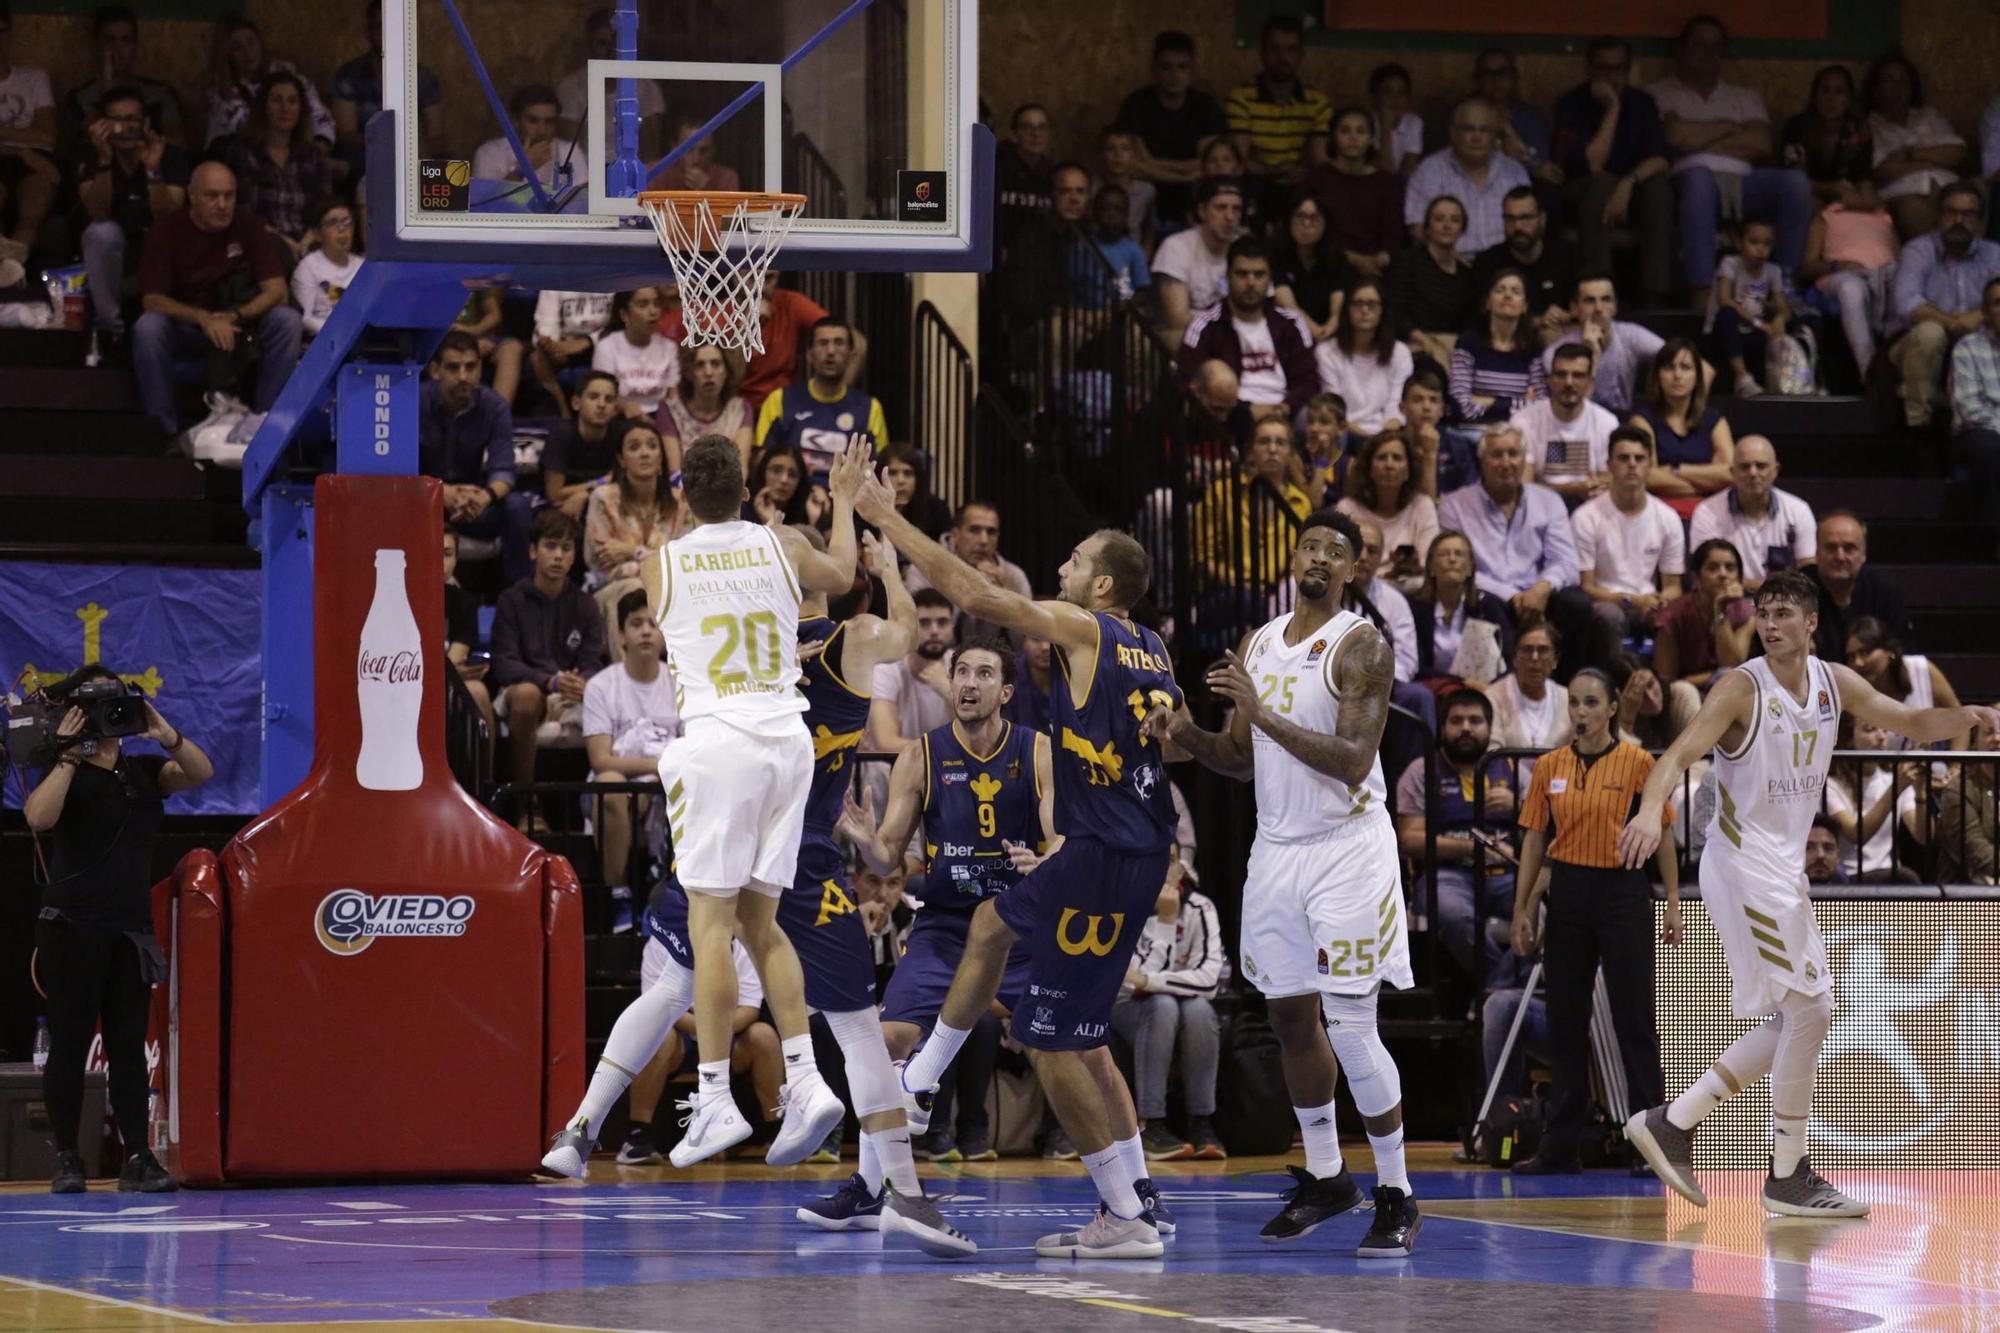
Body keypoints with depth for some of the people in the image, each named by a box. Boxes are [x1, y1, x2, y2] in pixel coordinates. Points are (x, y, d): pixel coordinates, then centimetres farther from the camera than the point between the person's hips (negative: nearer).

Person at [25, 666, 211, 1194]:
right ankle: (67, 1159, 4)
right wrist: (69, 755, -20)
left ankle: (138, 1158, 0)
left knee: (128, 1043, 2)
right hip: (73, 927, -4)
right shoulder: (65, 773, -2)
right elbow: (38, 817, -22)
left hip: (131, 927, 4)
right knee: (70, 1042, -1)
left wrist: (165, 735, -18)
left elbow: (200, 773, -3)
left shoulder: (143, 771, 11)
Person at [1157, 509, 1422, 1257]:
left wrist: (1264, 714, -26)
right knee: (1291, 1020, 12)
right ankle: (1325, 1179, 26)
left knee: (1351, 1030, -10)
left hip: (1347, 850, -7)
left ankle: (1397, 1198, -2)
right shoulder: (1257, 646, 11)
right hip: (1277, 849, 7)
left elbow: (1353, 761, -21)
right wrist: (1187, 735, -3)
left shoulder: (1361, 647, -11)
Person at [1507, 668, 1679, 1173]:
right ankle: (1561, 1145, 12)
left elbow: (1662, 835, 0)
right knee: (1565, 1021, 7)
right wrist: (1522, 911, 7)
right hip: (1568, 894, 4)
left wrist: (1672, 901, -5)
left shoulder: (1637, 762, -3)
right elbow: (1534, 841, 10)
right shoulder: (1549, 767, 7)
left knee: (1634, 1018, -4)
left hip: (1623, 891, -4)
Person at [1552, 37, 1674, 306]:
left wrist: (1628, 183, -31)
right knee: (1602, 182, -36)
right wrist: (1612, 110, -22)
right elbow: (1593, 165, -23)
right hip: (1581, 196, -3)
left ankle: (1656, 300, -31)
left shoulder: (1642, 102, 1)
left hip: (1627, 194, 3)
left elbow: (1659, 161, -12)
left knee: (1658, 185, -28)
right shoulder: (1572, 105, -11)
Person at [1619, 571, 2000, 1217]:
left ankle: (1669, 1125, 16)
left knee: (1793, 1020, 12)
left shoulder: (1835, 683, 6)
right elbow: (1679, 755, -24)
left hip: (1783, 869, 8)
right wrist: (1651, 811, -44)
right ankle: (1789, 1178, -3)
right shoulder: (1742, 688, -14)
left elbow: (1912, 722, 11)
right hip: (1743, 865, -8)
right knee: (1808, 1009, -11)